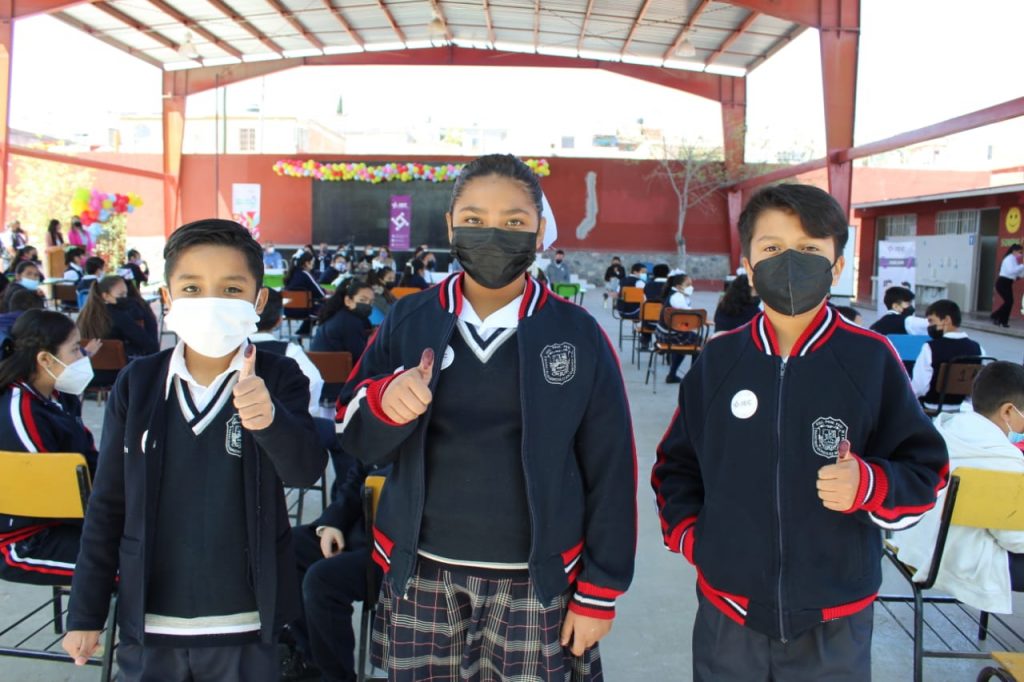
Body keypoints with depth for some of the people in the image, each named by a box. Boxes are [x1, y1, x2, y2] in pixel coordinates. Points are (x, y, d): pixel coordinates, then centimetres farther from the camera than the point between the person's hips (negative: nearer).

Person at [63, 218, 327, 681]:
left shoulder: (277, 378, -8)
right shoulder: (136, 383, -3)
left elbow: (306, 470, -22)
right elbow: (107, 505, 3)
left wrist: (270, 418, -41)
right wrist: (86, 612, 6)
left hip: (244, 627, -1)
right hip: (148, 624, 2)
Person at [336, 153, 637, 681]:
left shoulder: (578, 334, -4)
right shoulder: (408, 322, 0)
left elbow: (610, 470, -1)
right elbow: (357, 441, 2)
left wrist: (600, 590, -1)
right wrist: (385, 398, -20)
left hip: (538, 582, -1)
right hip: (421, 576, 2)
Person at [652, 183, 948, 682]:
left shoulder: (871, 359, -6)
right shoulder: (718, 359, 0)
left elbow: (925, 468, 0)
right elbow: (676, 464, 12)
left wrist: (868, 485, -18)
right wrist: (686, 531, -1)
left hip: (834, 620, -1)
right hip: (728, 609, 2)